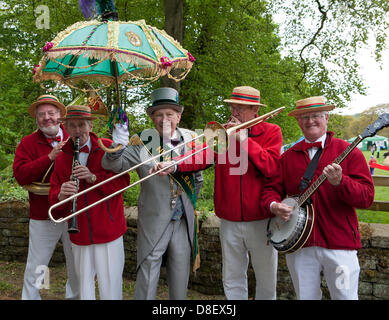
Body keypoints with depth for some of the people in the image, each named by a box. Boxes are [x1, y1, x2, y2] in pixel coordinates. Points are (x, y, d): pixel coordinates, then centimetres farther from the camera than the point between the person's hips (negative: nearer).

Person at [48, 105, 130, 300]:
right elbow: (55, 204, 0)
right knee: (84, 286, 14)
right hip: (80, 235, 3)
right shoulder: (61, 159, 6)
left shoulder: (108, 148, -2)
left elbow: (123, 182, -9)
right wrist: (60, 196, -24)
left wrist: (93, 177, -23)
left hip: (108, 230, -2)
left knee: (110, 287, 3)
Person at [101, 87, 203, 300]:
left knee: (180, 281, 17)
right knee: (147, 277, 5)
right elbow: (112, 164, -18)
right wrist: (117, 148, -37)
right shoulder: (142, 141, -9)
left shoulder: (190, 139, 1)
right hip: (153, 222, -3)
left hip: (184, 223, 3)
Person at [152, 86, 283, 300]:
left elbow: (271, 167, -16)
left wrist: (244, 138, -16)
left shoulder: (271, 132, -1)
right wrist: (174, 165, -26)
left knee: (266, 282, 11)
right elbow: (202, 156, -9)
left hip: (261, 220, -2)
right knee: (233, 281, 14)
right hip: (230, 222, 3)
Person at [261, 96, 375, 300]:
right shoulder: (288, 156, 10)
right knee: (305, 297, 12)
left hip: (339, 244, -2)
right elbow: (271, 189, 12)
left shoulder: (348, 152, -1)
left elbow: (367, 197, -8)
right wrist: (273, 205, -9)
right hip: (299, 245, 3)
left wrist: (340, 182, -25)